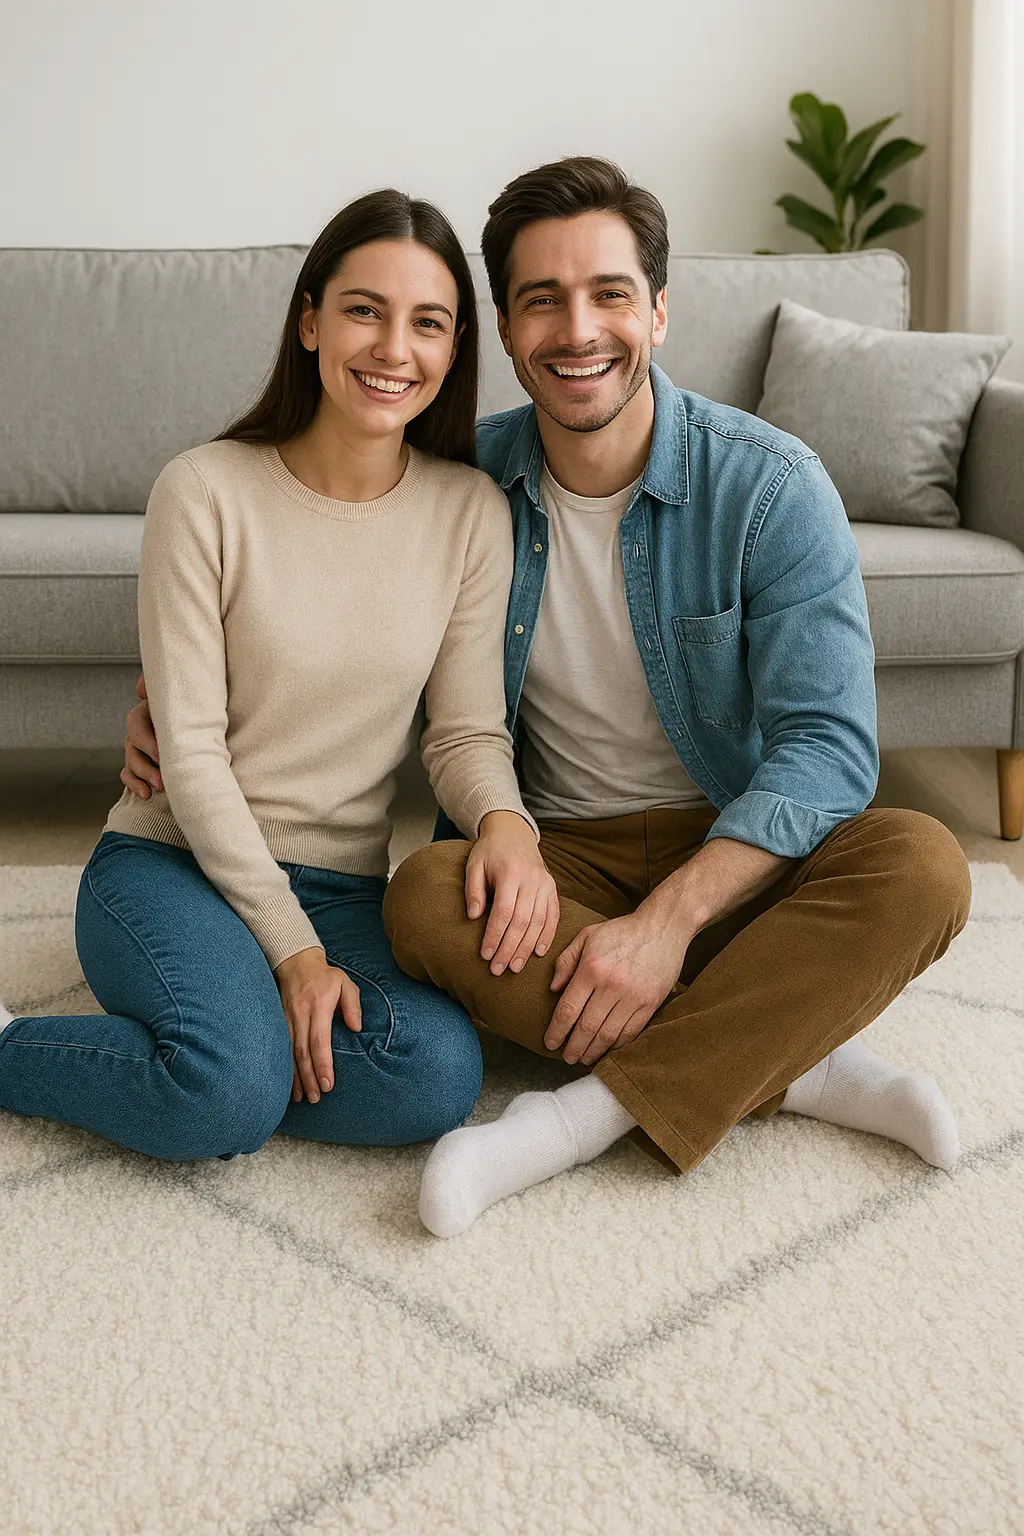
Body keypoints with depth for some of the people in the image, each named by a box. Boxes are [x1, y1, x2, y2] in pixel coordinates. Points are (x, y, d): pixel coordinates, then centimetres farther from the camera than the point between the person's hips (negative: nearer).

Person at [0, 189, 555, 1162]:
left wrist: (504, 820, -21)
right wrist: (292, 948, -16)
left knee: (438, 1076, -27)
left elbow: (466, 729, 3)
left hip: (343, 889, 4)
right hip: (172, 861, -3)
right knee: (233, 1092, -32)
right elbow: (191, 750, -11)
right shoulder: (206, 492, -10)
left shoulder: (470, 512, 1)